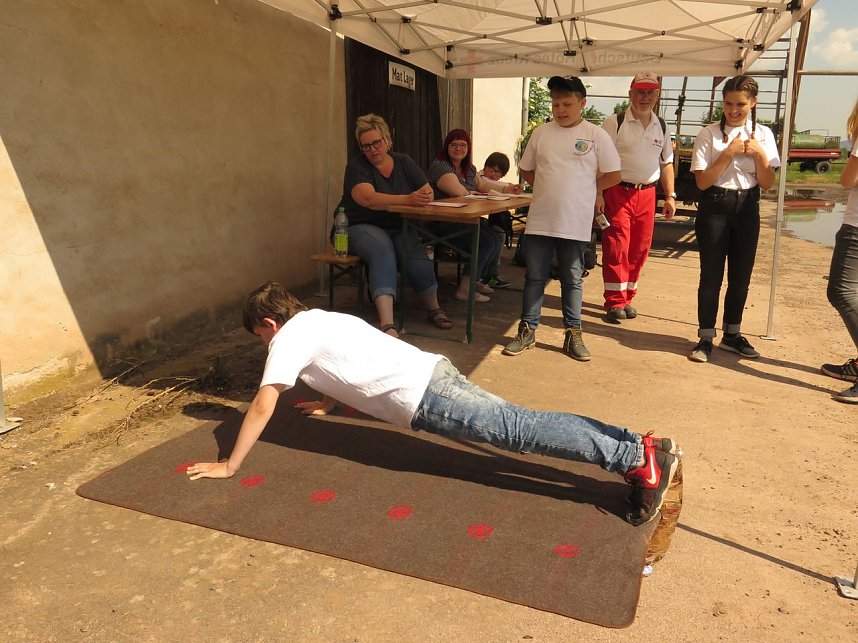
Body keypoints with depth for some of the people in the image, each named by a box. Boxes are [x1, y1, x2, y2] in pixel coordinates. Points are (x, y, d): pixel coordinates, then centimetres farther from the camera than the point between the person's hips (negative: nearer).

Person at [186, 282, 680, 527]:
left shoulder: (289, 337, 0)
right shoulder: (321, 318, 26)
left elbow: (262, 408, -3)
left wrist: (229, 466, 6)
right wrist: (328, 405, 48)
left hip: (422, 398, -8)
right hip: (431, 373, 8)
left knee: (517, 430, -14)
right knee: (520, 424, 4)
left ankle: (637, 458, -17)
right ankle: (636, 445, 2)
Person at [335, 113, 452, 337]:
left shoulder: (404, 163, 8)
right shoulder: (356, 166, -8)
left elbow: (428, 191, 5)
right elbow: (368, 199, -27)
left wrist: (424, 196, -22)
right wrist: (407, 199, -40)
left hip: (398, 227, 4)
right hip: (362, 227, -4)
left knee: (416, 254, -27)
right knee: (383, 252, -35)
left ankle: (434, 309, -4)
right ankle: (387, 325, -47)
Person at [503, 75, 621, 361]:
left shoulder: (596, 135, -1)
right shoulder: (541, 133, 6)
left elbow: (613, 176, 1)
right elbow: (526, 170, 15)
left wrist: (581, 189, 2)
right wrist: (549, 188, 5)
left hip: (575, 223, -2)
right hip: (540, 220, 2)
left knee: (572, 280, 9)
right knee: (534, 278, 7)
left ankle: (573, 334, 19)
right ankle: (527, 330, 18)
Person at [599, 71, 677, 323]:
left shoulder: (661, 126, 12)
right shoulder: (614, 122, -4)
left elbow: (666, 163, 18)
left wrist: (670, 196, 13)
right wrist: (598, 194, -15)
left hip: (647, 194, 5)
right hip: (617, 191, -5)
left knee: (639, 249, 8)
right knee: (616, 248, -5)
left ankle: (626, 298, 21)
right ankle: (615, 302, 5)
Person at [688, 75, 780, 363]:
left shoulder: (762, 135, 5)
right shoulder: (709, 134, -5)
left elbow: (767, 183, 3)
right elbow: (702, 182, -11)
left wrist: (759, 154, -11)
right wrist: (729, 153, -17)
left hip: (747, 208, 4)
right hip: (715, 207, -3)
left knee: (741, 276, 11)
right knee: (711, 275, 0)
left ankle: (732, 334, 28)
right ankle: (705, 338, 12)